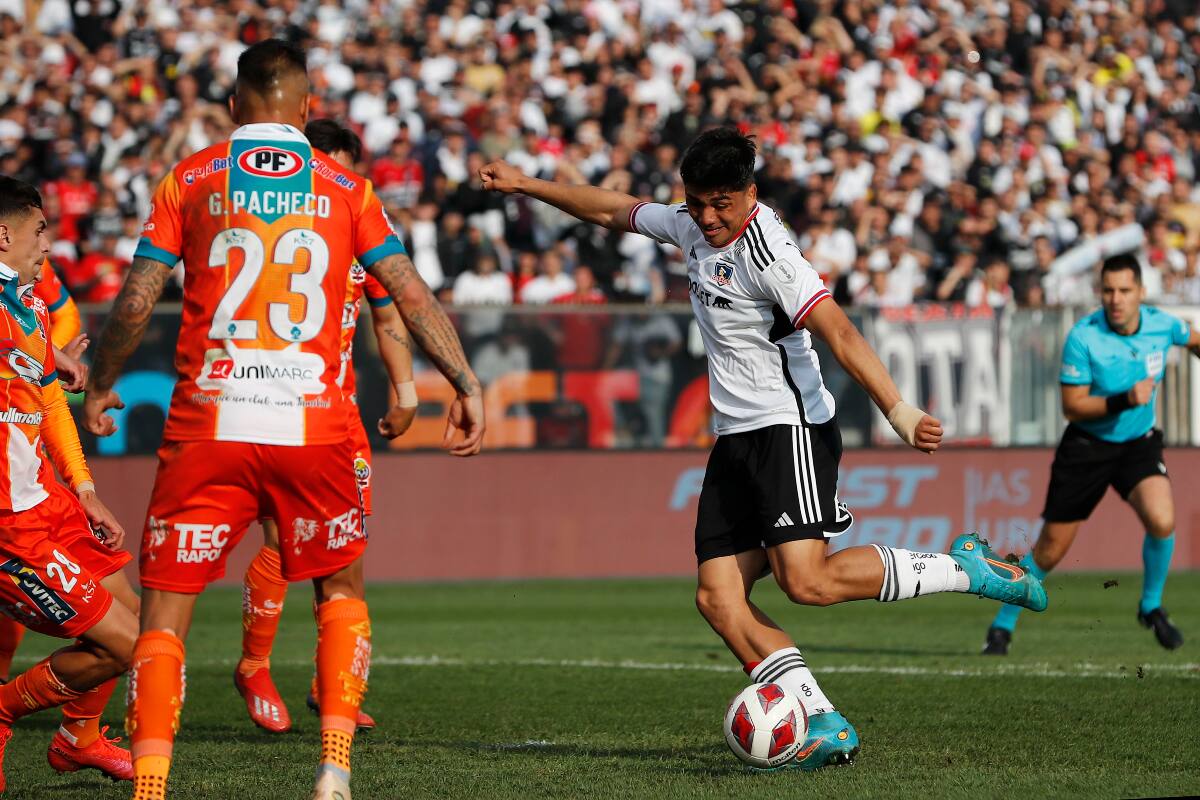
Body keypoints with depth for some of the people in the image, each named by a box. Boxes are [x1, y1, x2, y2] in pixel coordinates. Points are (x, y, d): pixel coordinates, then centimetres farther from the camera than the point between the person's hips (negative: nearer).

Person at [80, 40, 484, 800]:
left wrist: (99, 388, 17)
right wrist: (466, 382, 10)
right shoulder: (345, 188, 7)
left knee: (165, 615, 4)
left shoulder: (190, 181, 5)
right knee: (342, 589, 22)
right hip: (314, 425, 1)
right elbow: (412, 294, 3)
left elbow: (135, 302, 3)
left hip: (207, 425, -1)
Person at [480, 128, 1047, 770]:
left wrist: (899, 414, -32)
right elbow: (614, 211, 25)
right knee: (718, 597, -7)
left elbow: (840, 336, -25)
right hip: (736, 439, 9)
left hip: (790, 428, -8)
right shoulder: (691, 226, 8)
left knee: (807, 580, -24)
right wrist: (526, 185, 30)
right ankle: (823, 725, -12)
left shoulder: (766, 252, -17)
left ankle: (965, 568, -7)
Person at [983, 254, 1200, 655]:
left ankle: (1151, 607, 2)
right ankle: (1002, 626, 22)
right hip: (1086, 446, -2)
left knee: (1162, 520, -24)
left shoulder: (1162, 325, -10)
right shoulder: (1083, 337, -21)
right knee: (1050, 549, 2)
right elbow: (1072, 407, -19)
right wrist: (1124, 400, -31)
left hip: (1139, 443, 2)